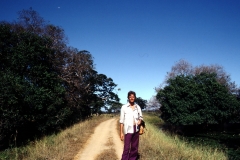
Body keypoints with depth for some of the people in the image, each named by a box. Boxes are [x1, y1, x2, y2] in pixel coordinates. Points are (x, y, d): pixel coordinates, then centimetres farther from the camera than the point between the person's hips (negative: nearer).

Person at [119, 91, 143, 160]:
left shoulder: (138, 107, 5)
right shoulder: (124, 107, -5)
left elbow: (140, 117, 17)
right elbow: (121, 121, -3)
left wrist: (140, 121, -6)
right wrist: (121, 132, -6)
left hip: (136, 130, 4)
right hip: (128, 130, -4)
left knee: (135, 147, 9)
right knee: (126, 148, -6)